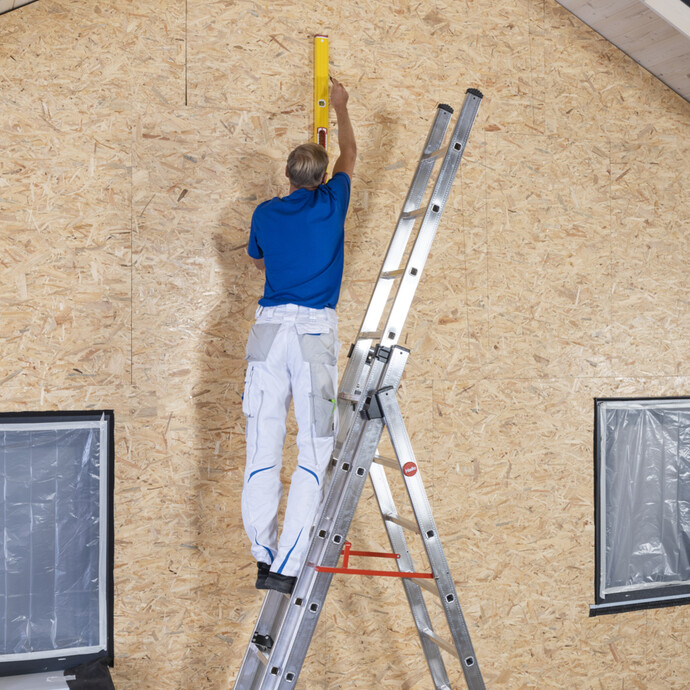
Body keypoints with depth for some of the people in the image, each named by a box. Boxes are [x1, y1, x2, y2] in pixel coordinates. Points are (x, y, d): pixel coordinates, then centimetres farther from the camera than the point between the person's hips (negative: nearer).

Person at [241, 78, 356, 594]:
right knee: (314, 450, -3)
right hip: (315, 328, -3)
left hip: (269, 326, 3)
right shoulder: (331, 203, 7)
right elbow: (350, 155, 27)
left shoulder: (266, 213, 12)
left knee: (263, 446, 3)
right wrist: (340, 104, 42)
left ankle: (265, 557, 4)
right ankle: (287, 566, -8)